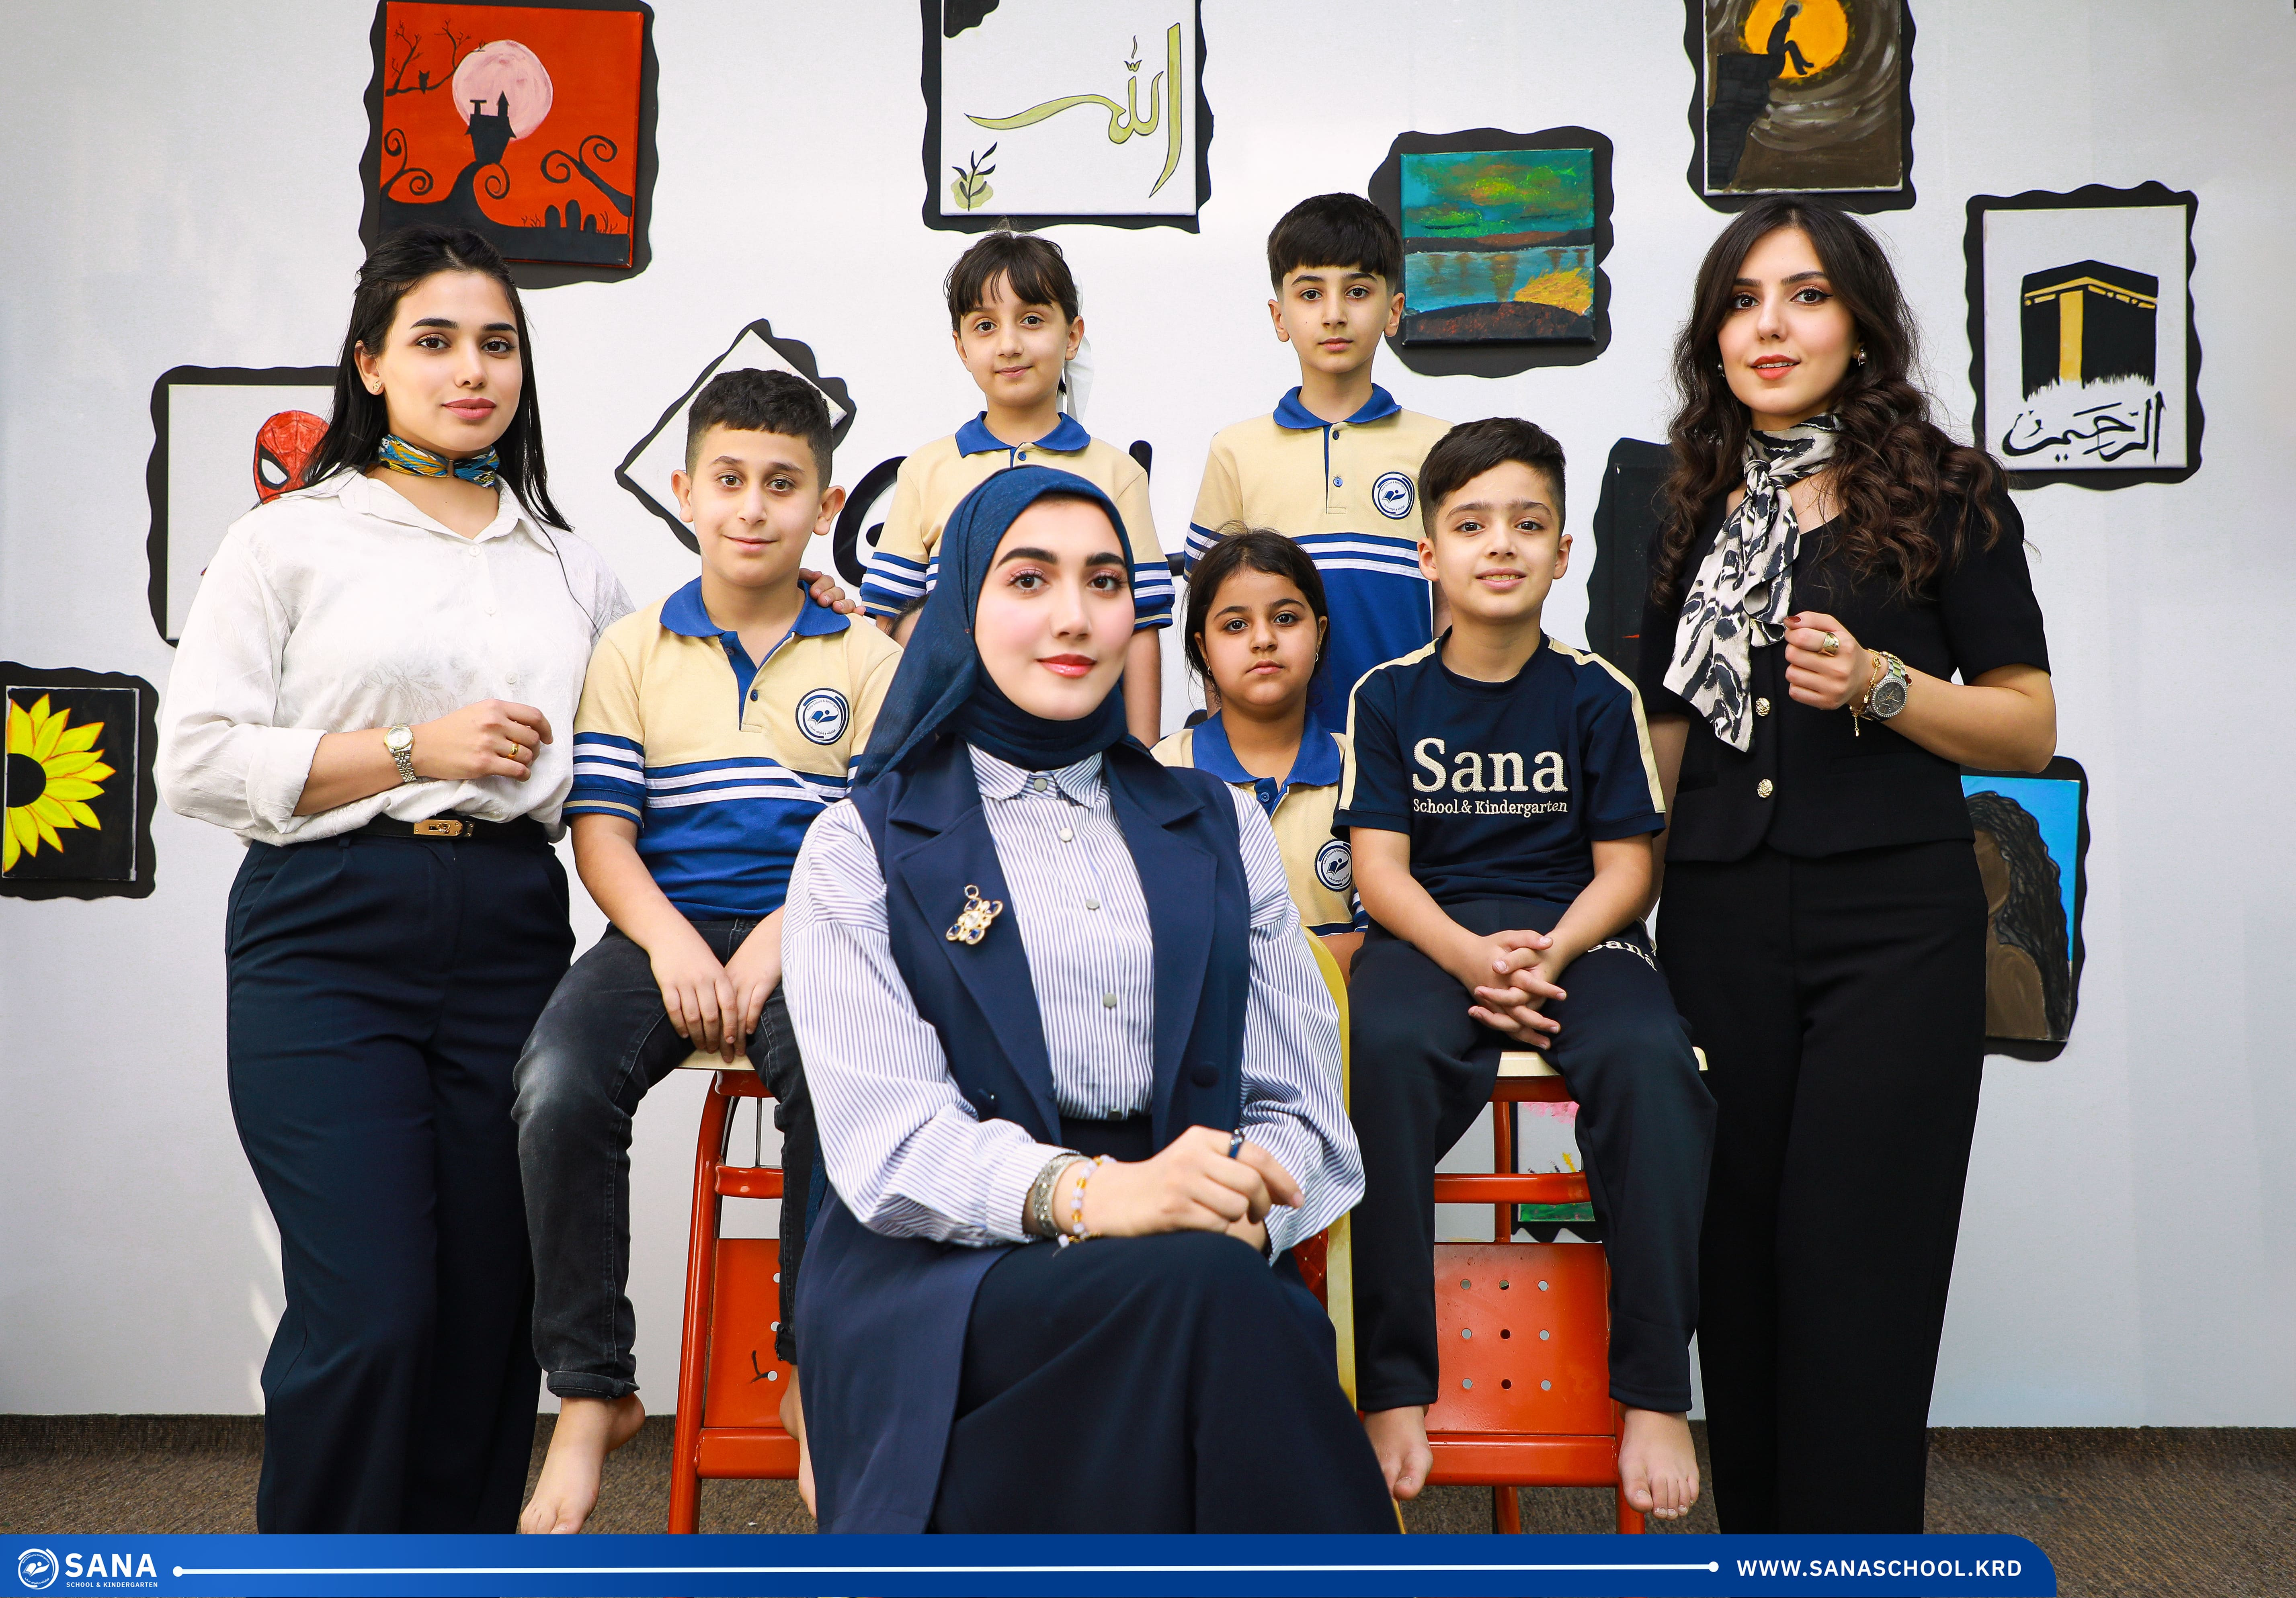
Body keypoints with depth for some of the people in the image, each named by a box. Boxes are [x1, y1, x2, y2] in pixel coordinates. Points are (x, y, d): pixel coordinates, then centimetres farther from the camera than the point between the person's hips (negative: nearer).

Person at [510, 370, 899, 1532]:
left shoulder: (867, 656, 9)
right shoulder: (634, 649, 13)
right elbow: (600, 826, 5)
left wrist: (776, 946, -16)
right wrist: (669, 943, -13)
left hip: (806, 933, -2)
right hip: (664, 929, 2)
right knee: (560, 1092, -27)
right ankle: (592, 1394, -6)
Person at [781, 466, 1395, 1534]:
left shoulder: (1218, 829, 19)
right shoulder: (863, 845, 9)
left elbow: (1301, 1107, 11)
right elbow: (883, 1135, -5)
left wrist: (1245, 1205, -13)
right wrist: (1089, 1193, -25)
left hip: (1195, 1264, 2)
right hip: (941, 1280, -2)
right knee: (1206, 1287, -33)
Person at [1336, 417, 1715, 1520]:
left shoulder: (1596, 695, 6)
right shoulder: (1389, 696, 6)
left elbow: (1626, 865, 3)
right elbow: (1379, 865, -1)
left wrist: (1550, 954, -16)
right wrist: (1472, 955, -19)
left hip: (1575, 933, 1)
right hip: (1429, 934, 0)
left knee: (1652, 1064, -31)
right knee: (1385, 1051, -34)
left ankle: (1655, 1390, -20)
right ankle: (1392, 1388, -25)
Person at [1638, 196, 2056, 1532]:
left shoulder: (1944, 496, 2)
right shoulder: (1690, 508, 13)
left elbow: (2032, 729, 0)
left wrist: (1878, 683, -16)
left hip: (1893, 929, -3)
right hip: (1720, 927, 4)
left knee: (1852, 1277, -4)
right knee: (1739, 1269, 7)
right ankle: (1755, 1542, 22)